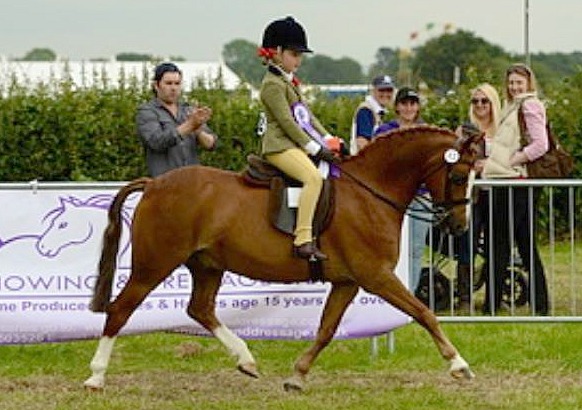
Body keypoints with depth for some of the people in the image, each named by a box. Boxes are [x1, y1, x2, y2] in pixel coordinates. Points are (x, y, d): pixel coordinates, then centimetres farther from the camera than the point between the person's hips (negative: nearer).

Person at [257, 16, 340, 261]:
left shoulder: (290, 82, 22)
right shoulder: (272, 84, -10)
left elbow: (307, 117, 23)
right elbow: (286, 122, -17)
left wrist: (329, 140, 11)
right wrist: (315, 149, -19)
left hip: (297, 146, 11)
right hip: (279, 146, -11)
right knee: (313, 177, -32)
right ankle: (303, 240, -40)